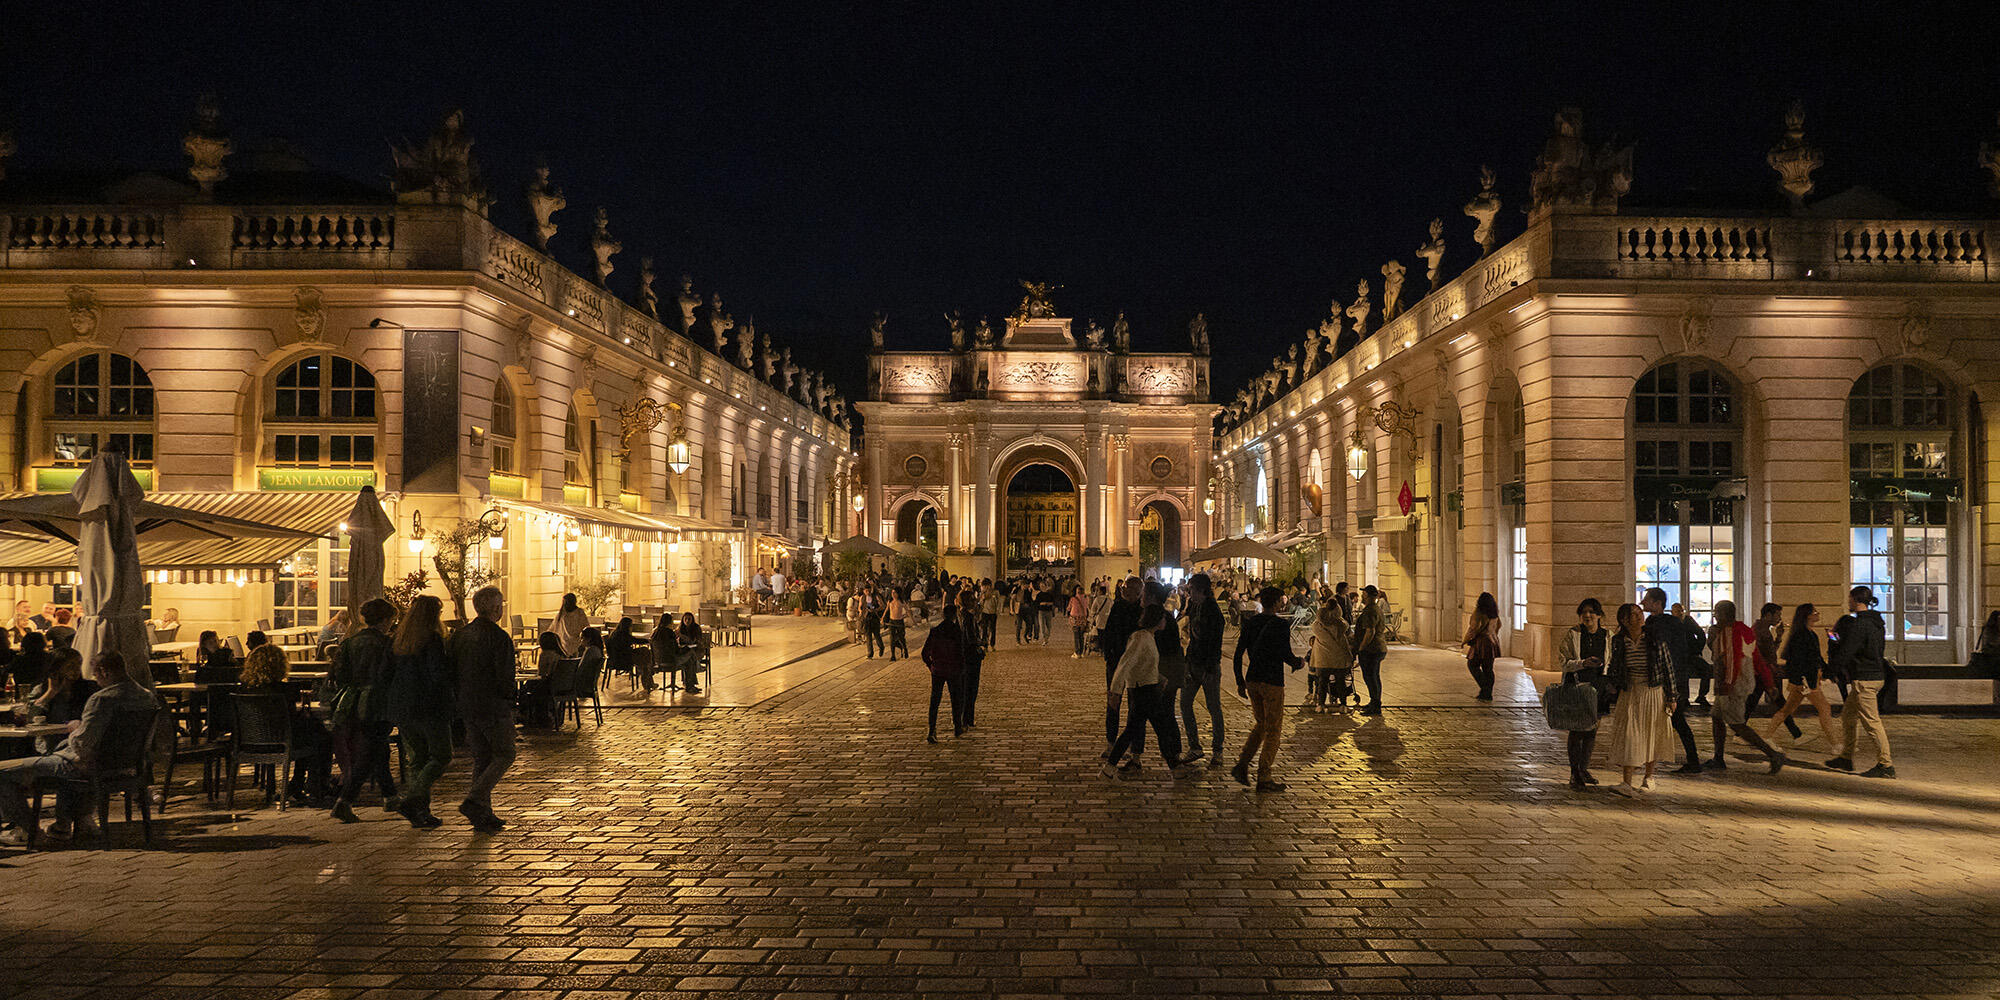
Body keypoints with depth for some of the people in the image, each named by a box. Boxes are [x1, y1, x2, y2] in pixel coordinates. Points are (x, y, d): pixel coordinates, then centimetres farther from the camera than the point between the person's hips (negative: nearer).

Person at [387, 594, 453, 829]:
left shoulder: (398, 641, 9)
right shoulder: (432, 639, -12)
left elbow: (388, 675, 11)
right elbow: (440, 675, -20)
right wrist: (456, 677, -2)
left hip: (401, 707, 7)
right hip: (429, 707, -7)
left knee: (417, 759, 13)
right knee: (441, 756, 4)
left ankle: (421, 812, 10)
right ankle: (411, 800, -11)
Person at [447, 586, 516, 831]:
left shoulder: (460, 635, 6)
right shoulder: (499, 637, -16)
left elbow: (450, 670, 9)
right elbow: (505, 677, -19)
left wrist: (464, 695, 17)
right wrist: (508, 700, -2)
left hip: (467, 707, 7)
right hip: (494, 707, -7)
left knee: (481, 758, 14)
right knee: (503, 756, 4)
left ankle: (483, 815, 14)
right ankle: (473, 800, -11)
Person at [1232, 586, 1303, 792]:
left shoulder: (1249, 623, 5)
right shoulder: (1281, 625, -12)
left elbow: (1238, 654, 6)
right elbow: (1286, 655, -14)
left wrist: (1240, 681, 14)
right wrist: (1299, 663, 7)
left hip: (1252, 680, 6)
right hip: (1272, 682, -6)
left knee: (1261, 724, 21)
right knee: (1272, 731, 4)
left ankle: (1242, 765, 9)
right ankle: (1263, 778, 4)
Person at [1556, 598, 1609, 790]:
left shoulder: (1607, 636, 6)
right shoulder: (1571, 635, -3)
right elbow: (1563, 662, -5)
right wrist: (1583, 663, -20)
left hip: (1598, 687, 4)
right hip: (1576, 686, -4)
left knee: (1592, 728, 10)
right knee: (1576, 730, -7)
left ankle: (1584, 769, 26)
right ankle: (1574, 776, -4)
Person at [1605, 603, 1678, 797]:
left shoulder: (1656, 639, -6)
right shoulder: (1618, 642, -1)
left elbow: (1668, 666, -1)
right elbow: (1614, 670, 11)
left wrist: (1671, 697, -1)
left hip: (1653, 693, -1)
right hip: (1629, 694, 1)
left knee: (1650, 736, 8)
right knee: (1628, 737, -8)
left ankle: (1649, 777, 27)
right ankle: (1627, 783, -10)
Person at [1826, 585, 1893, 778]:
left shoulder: (1859, 624, -18)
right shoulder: (1876, 622, 13)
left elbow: (1846, 652, -18)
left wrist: (1830, 668, -1)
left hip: (1864, 679, -10)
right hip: (1876, 674, 10)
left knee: (1871, 722, -7)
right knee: (1848, 715, 18)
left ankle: (1886, 765, -6)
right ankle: (1846, 758, 25)